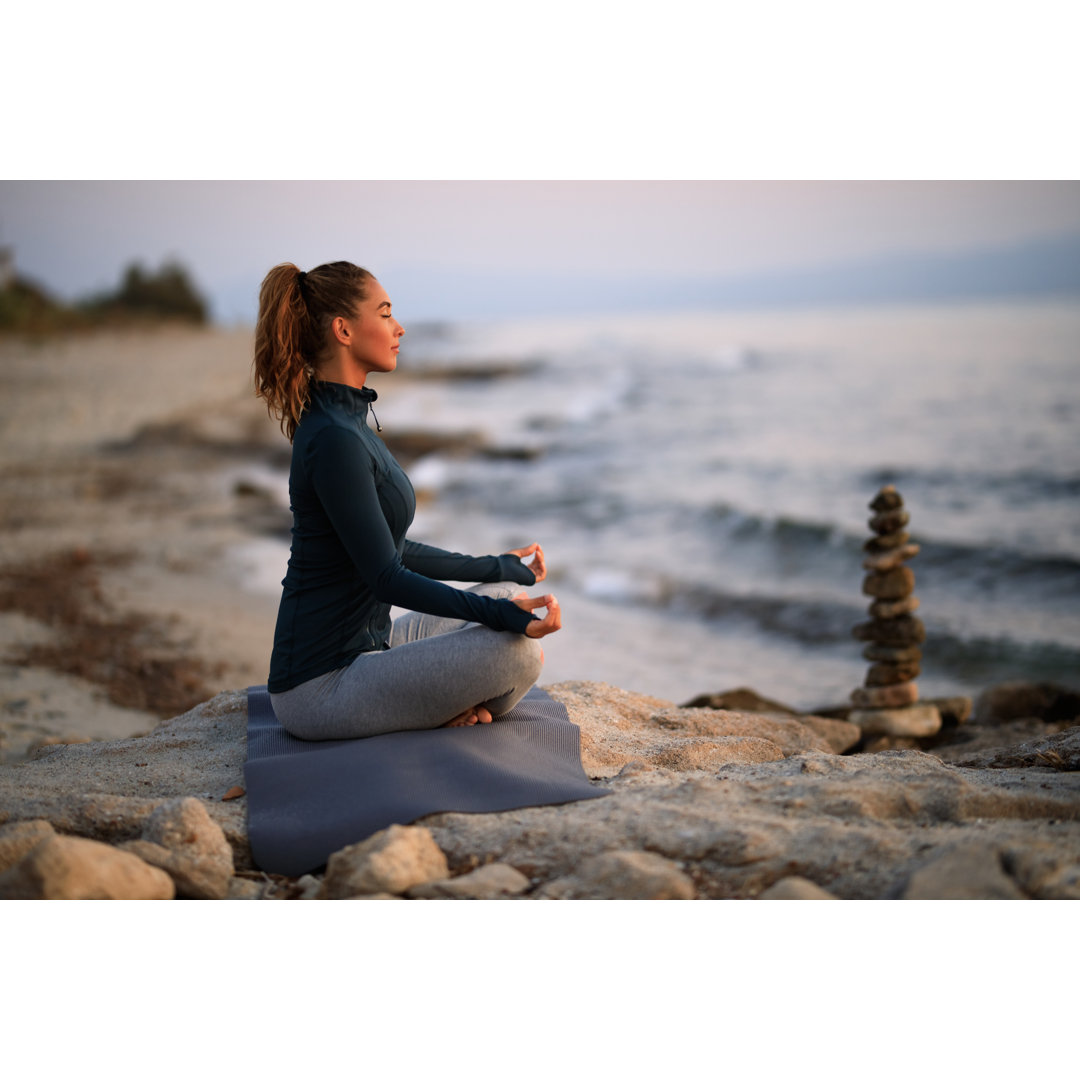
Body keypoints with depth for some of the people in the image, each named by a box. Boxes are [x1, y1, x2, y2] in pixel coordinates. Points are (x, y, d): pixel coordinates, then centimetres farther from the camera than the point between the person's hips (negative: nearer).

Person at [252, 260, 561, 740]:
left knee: (510, 595, 14)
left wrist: (495, 567, 27)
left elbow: (389, 549, 19)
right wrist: (503, 615, -26)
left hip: (364, 643, 10)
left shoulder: (345, 420, 10)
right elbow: (386, 577, -22)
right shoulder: (333, 440, -21)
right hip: (322, 686, -10)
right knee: (518, 651, -20)